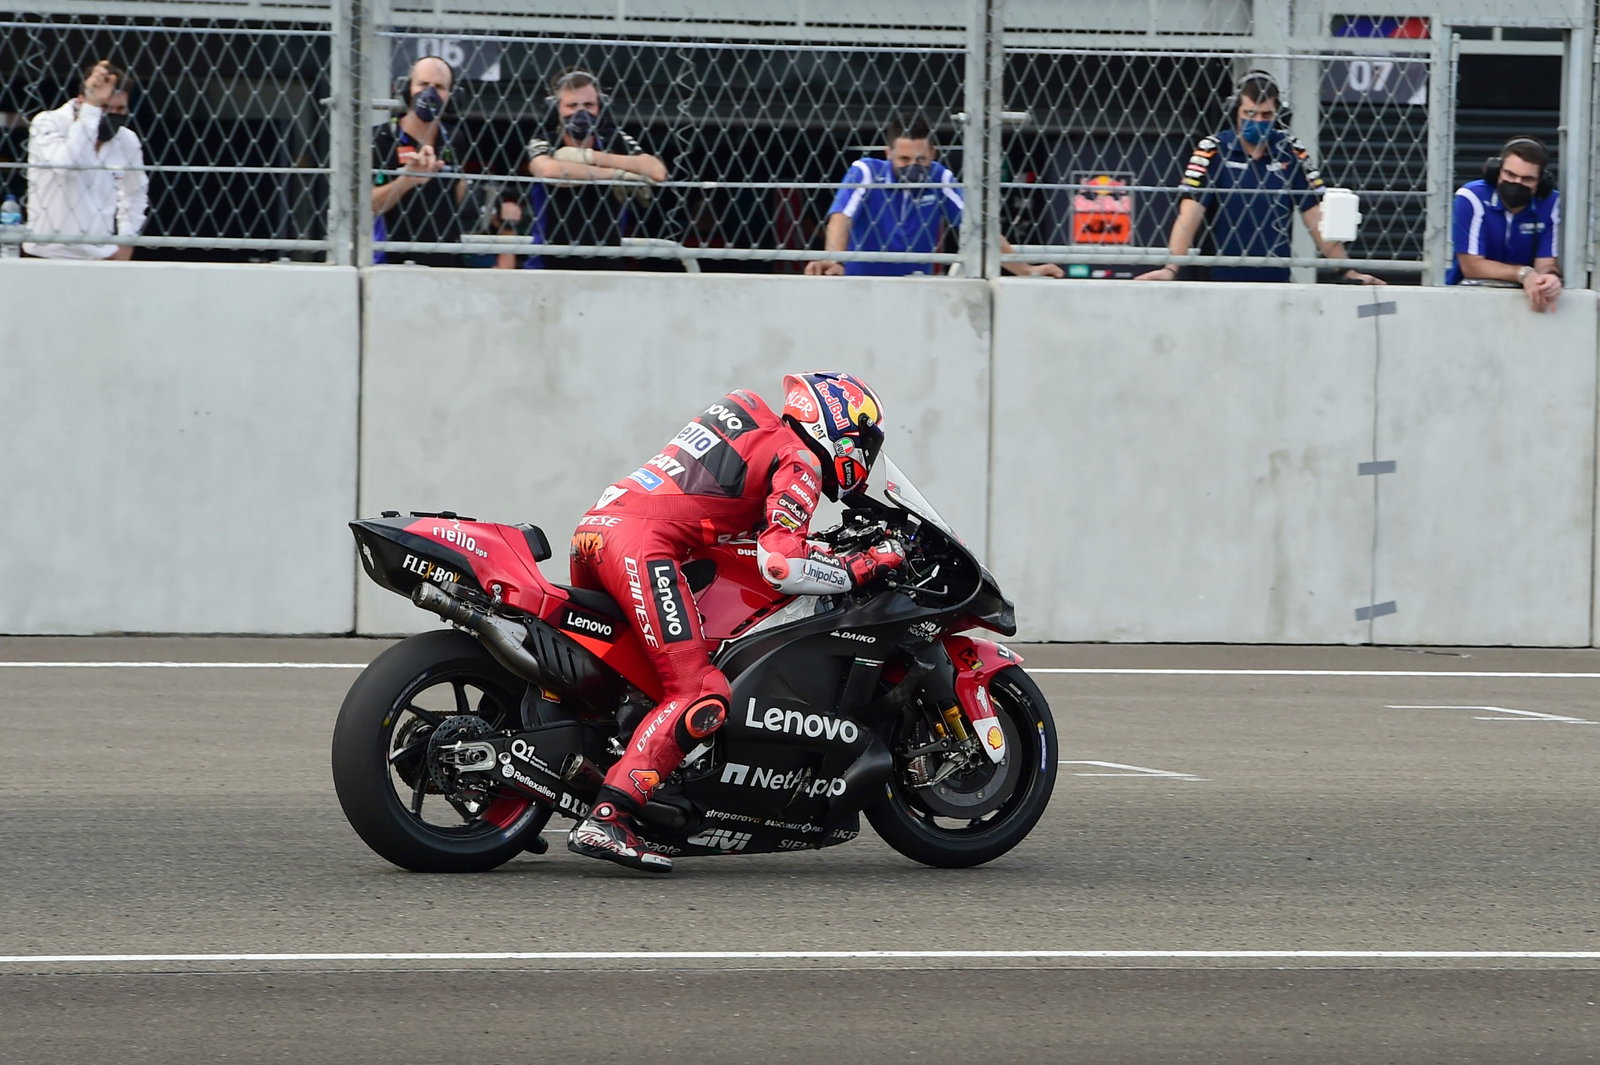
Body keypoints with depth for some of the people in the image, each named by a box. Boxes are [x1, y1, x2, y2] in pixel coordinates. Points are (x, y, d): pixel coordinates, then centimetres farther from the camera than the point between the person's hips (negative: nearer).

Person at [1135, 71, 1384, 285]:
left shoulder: (1291, 152, 3)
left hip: (1276, 280, 2)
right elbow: (1189, 214, -14)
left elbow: (1316, 215, 4)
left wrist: (1347, 271, -2)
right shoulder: (1213, 150, -7)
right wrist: (1171, 269, -26)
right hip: (1222, 279, -2)